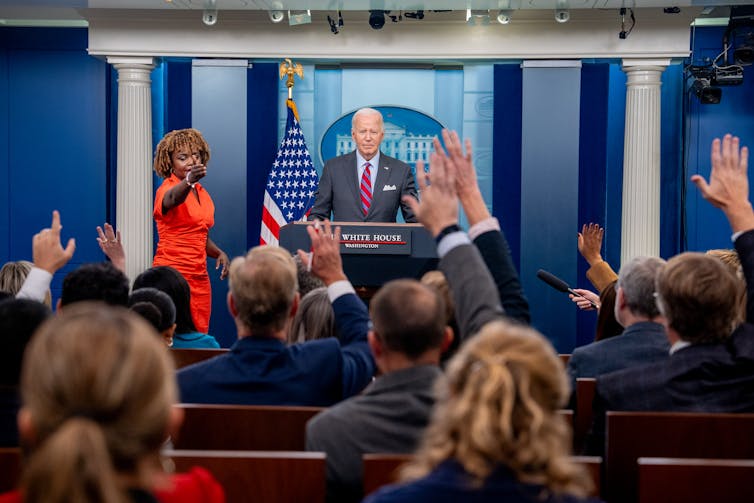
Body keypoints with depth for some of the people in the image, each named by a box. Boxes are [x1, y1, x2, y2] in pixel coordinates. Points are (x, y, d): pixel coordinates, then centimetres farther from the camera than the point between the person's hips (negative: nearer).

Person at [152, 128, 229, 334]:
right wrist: (188, 181, -56)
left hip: (200, 276, 7)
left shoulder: (203, 193, 14)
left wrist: (219, 253, 4)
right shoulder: (167, 188, -8)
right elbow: (173, 198, -35)